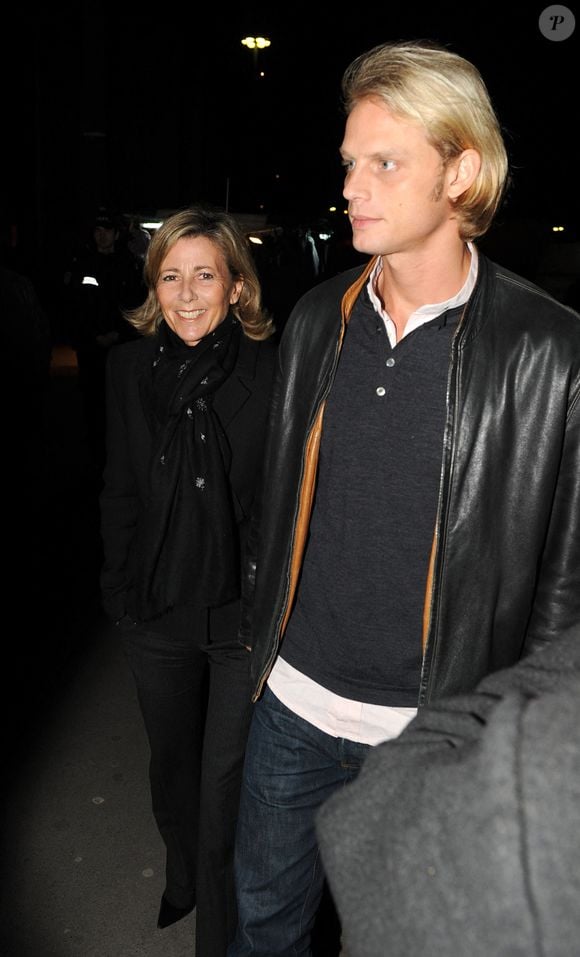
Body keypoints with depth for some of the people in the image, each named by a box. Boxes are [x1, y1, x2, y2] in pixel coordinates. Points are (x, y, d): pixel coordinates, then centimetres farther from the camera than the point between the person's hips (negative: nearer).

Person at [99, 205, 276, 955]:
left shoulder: (272, 372, -15)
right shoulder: (130, 367, -3)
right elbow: (119, 491, 5)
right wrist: (120, 586, 6)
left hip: (246, 613, -4)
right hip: (156, 612, 4)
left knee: (228, 787, 9)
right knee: (172, 765, 26)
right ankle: (183, 877, 55)